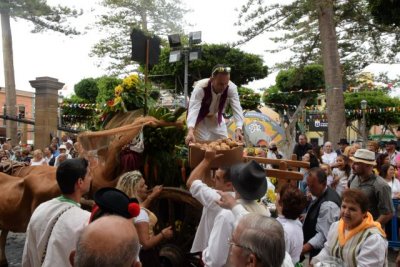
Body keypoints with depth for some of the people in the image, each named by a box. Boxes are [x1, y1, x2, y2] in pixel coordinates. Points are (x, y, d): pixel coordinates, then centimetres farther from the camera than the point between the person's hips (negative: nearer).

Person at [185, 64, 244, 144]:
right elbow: (193, 109, -46)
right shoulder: (201, 87, -36)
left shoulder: (231, 88, -27)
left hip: (216, 118, 4)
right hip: (200, 118, -4)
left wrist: (238, 129, -48)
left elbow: (237, 109, -31)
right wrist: (190, 131, -62)